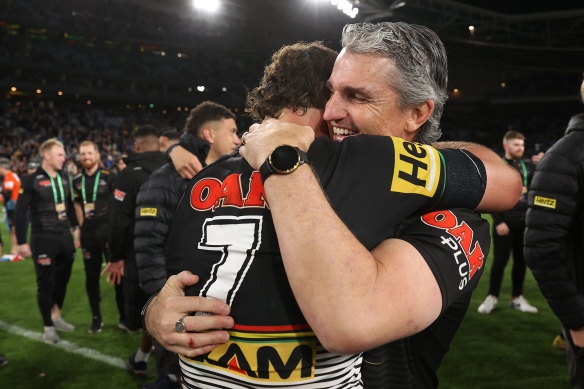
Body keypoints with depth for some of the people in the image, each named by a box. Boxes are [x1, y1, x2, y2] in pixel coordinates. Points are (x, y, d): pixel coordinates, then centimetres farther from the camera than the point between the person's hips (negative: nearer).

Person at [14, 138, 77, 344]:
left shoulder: (64, 178, 9)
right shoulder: (32, 180, -9)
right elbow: (19, 212, -9)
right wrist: (22, 242, -11)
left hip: (64, 236, 6)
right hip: (43, 239, -5)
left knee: (62, 278, 15)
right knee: (45, 283, 4)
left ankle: (56, 316, 35)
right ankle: (48, 327, 17)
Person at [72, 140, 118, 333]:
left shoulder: (109, 177, -6)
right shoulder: (77, 181, 8)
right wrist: (80, 227, 11)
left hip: (108, 233, -4)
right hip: (88, 235, 4)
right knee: (91, 277, 10)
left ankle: (124, 316, 15)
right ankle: (96, 318, 22)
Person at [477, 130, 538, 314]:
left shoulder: (529, 167, 12)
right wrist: (498, 222, -13)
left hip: (524, 223, 4)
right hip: (505, 224, -4)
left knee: (521, 261, 9)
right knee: (500, 261, -1)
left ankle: (517, 298, 21)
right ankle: (492, 297, 13)